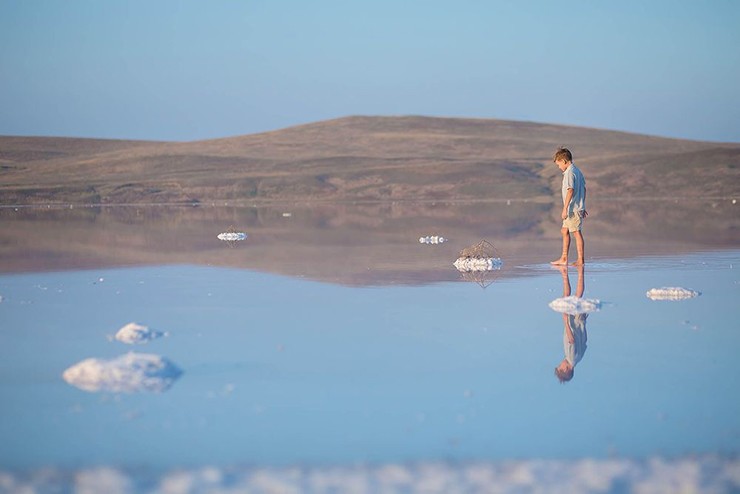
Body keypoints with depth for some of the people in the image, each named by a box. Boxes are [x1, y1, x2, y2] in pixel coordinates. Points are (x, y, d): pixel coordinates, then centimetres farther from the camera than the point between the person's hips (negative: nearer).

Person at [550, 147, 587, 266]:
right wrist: (583, 207, 24)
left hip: (573, 208, -10)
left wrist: (565, 209, -24)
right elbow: (583, 189, 19)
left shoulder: (569, 172, -15)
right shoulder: (577, 171, 14)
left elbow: (570, 190, -24)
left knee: (576, 232, -3)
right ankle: (564, 258, 16)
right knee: (564, 231, 14)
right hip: (579, 207, 10)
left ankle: (581, 260, 1)